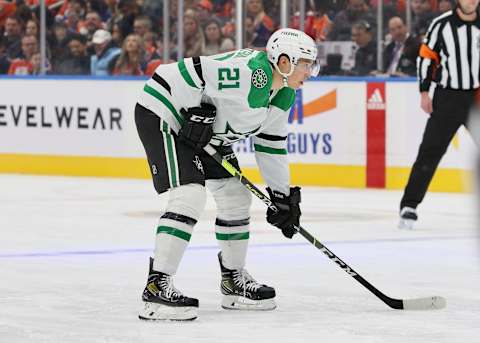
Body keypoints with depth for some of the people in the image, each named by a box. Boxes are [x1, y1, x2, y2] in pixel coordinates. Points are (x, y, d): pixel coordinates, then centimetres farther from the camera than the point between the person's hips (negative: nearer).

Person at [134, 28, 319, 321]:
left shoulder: (283, 96, 2)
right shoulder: (249, 72, -29)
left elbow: (271, 145, 12)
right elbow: (194, 70, -27)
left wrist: (282, 195, 12)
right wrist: (197, 112, -23)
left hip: (206, 131, 11)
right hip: (164, 112, -10)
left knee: (236, 195, 11)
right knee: (190, 195, -23)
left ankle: (234, 280, 27)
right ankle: (156, 287, -24)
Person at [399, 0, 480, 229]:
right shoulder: (442, 25, -4)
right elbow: (426, 56, 1)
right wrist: (424, 92, -4)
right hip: (447, 97, -2)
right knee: (430, 151, -7)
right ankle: (409, 206, -7)